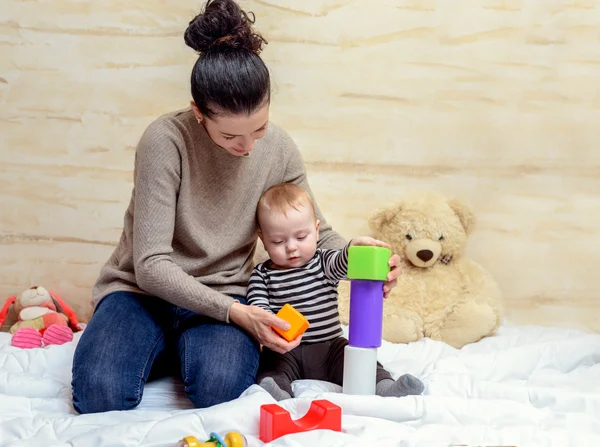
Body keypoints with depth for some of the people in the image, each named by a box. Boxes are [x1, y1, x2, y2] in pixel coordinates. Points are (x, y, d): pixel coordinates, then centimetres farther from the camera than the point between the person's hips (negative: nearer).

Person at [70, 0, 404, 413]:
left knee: (219, 386, -29)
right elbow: (151, 266, -22)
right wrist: (236, 313, -29)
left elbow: (317, 235, 5)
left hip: (221, 294, 1)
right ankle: (170, 346, 7)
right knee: (100, 393, -25)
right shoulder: (165, 141, -20)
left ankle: (206, 346, 7)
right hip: (143, 288, -1)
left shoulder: (279, 149, -7)